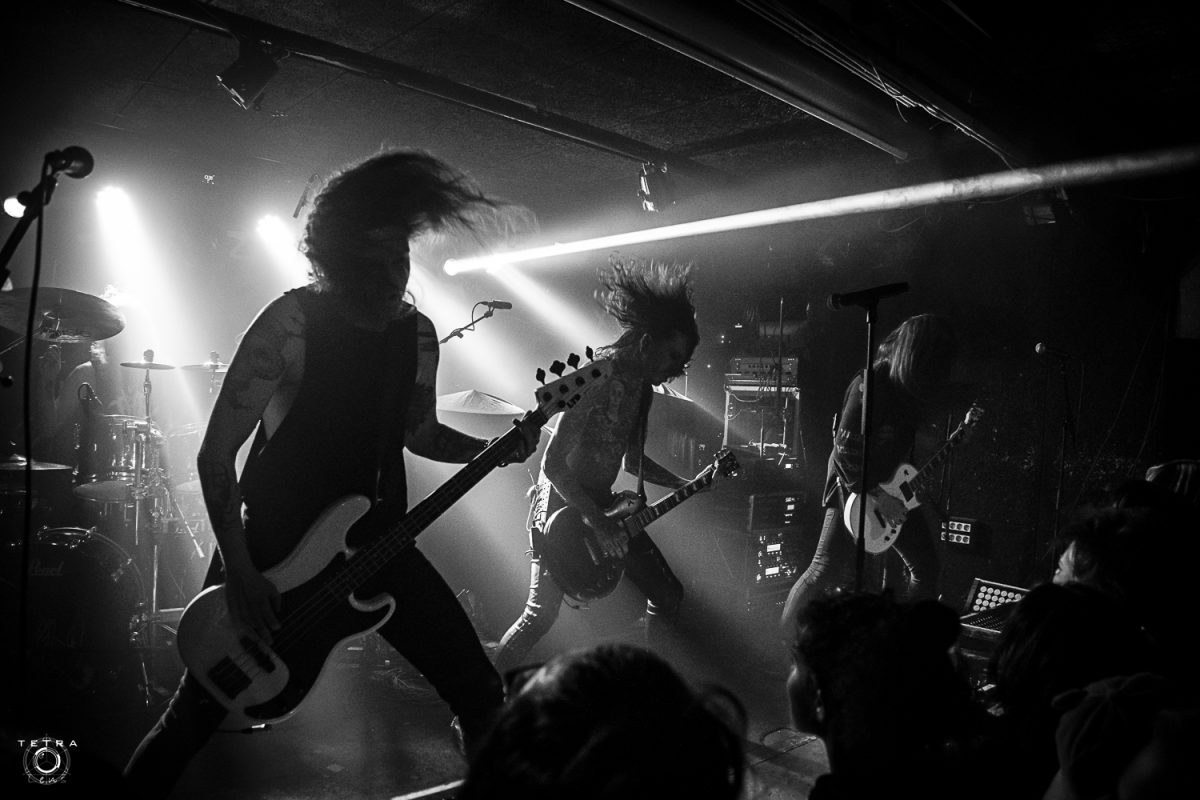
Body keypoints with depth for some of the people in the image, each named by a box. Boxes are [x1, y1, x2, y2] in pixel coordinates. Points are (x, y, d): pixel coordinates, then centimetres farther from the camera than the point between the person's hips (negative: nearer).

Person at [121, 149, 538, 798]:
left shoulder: (416, 334, 1)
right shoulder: (292, 323, -16)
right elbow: (215, 453, -14)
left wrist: (493, 449, -2)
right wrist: (238, 573, -18)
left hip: (376, 543, 4)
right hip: (273, 546, -4)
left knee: (482, 696, 3)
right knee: (196, 715, 6)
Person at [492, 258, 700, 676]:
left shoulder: (640, 386, 5)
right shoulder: (595, 380, -23)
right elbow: (554, 465, -24)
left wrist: (684, 486, 5)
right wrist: (597, 524, -23)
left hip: (603, 506, 9)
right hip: (562, 508, -8)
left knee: (667, 595, 8)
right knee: (540, 616, -4)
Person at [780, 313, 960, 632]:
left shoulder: (910, 384, 4)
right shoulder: (870, 386, -22)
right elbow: (845, 451, -22)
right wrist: (877, 495, -20)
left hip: (895, 489, 9)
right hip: (855, 488, -8)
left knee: (926, 569, 10)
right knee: (825, 571, -5)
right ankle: (784, 637, 11)